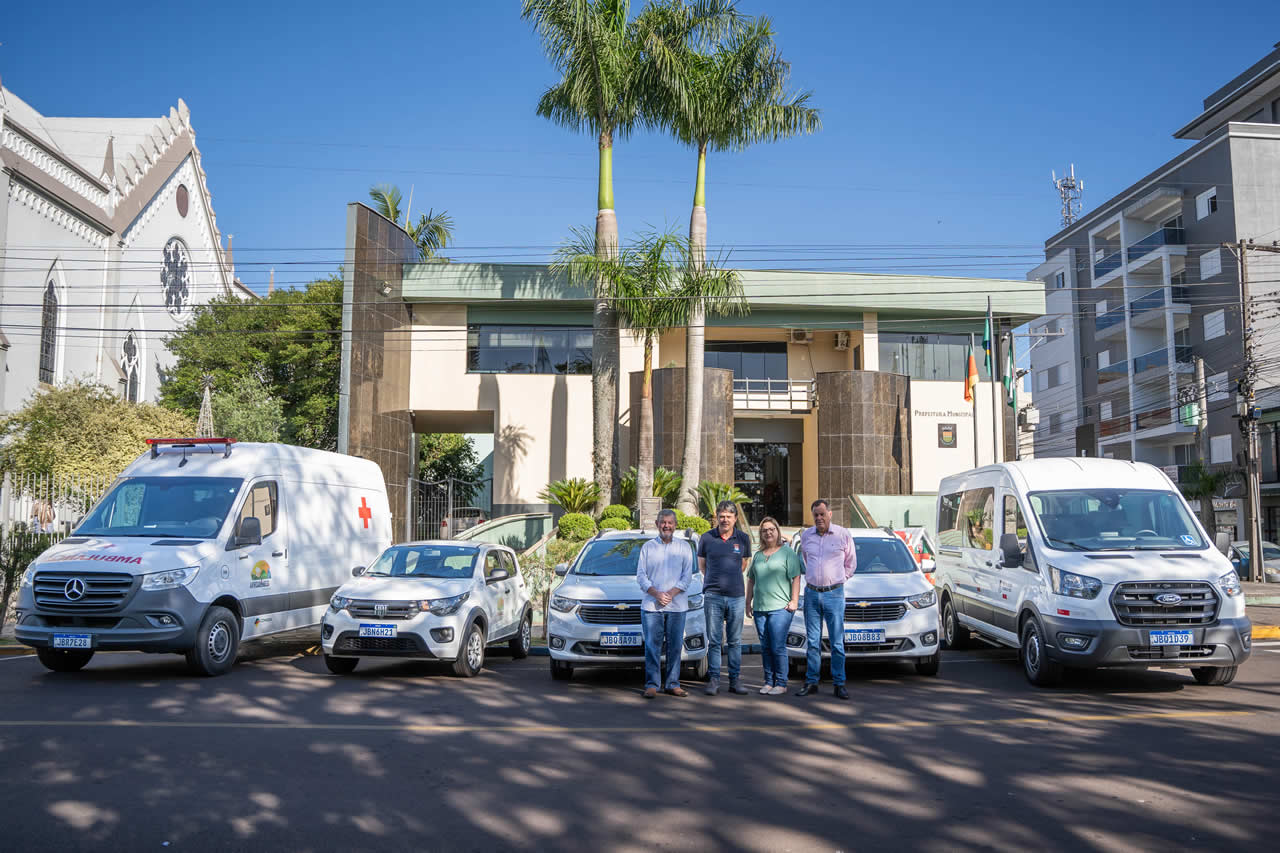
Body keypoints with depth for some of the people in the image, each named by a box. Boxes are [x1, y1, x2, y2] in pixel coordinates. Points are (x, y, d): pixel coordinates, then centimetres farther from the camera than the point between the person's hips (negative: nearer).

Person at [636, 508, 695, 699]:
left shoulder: (684, 548, 9)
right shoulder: (647, 547, 9)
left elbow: (687, 576, 3)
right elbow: (641, 576, 5)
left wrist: (671, 593, -10)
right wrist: (656, 593, -10)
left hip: (677, 606, 0)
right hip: (651, 605, 0)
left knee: (675, 646, 2)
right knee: (652, 646, -2)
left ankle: (672, 684, 11)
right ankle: (652, 684, 4)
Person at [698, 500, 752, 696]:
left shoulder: (743, 539, 5)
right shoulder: (706, 538, 1)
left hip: (736, 596, 1)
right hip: (713, 596, -1)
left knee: (735, 641, 6)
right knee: (714, 641, 1)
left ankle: (735, 680, 13)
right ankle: (714, 680, 7)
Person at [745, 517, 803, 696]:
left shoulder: (787, 553, 1)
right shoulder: (758, 555, 17)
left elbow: (796, 578, -3)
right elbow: (751, 580, 21)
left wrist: (794, 601, -10)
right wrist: (748, 603, 15)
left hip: (780, 607, -5)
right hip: (760, 608, 5)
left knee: (778, 647, -8)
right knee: (765, 647, 8)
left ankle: (781, 684, 0)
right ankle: (768, 682, 15)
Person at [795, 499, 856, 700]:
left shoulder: (843, 535, -1)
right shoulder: (806, 535, 7)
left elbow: (851, 562, 11)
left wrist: (839, 578, 8)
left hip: (834, 593, -3)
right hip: (811, 593, 3)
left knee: (837, 641, -2)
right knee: (813, 641, 6)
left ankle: (839, 684, 4)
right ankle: (811, 682, 12)